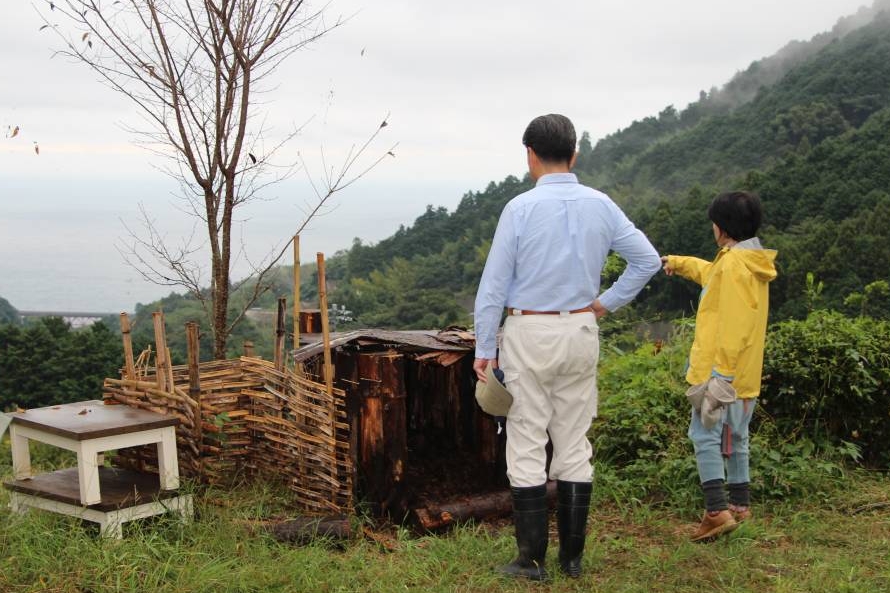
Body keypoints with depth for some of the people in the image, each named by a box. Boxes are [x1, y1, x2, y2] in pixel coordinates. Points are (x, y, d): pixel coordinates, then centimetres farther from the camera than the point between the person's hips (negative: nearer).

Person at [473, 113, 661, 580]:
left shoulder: (521, 208, -11)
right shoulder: (600, 205, 2)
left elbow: (494, 284, -10)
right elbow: (648, 260, 5)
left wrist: (484, 348, -4)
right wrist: (607, 302, 9)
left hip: (530, 333, -4)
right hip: (581, 332, 5)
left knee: (527, 446, 2)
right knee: (574, 445, 11)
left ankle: (532, 559, 5)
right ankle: (572, 555, 16)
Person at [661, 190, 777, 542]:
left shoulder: (733, 263, -17)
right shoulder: (753, 263, 14)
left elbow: (732, 323, -25)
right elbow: (711, 273, 36)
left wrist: (719, 372, -26)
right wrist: (677, 262, 51)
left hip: (722, 369, -10)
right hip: (746, 374, 10)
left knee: (705, 434, -8)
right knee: (735, 437, 18)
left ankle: (717, 509, -14)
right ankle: (740, 503, 28)